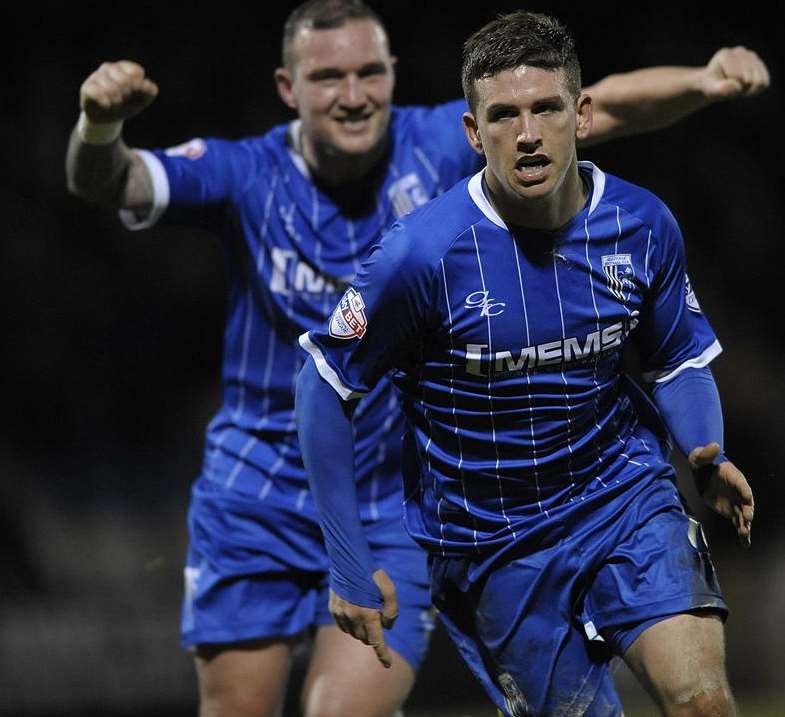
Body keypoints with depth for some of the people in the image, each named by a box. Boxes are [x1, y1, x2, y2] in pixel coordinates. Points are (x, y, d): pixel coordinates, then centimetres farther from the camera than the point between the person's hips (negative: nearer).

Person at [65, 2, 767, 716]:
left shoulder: (444, 146, -8)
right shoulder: (246, 174, -10)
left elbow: (603, 108, -11)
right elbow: (110, 181, -23)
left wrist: (703, 81, -30)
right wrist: (100, 127, -47)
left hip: (393, 521, -1)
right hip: (254, 508, 1)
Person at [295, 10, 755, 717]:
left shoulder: (642, 225, -7)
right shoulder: (421, 252, -18)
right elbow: (324, 388, -7)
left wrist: (708, 459, -12)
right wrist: (351, 564, -7)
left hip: (625, 495, 2)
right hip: (491, 545, -1)